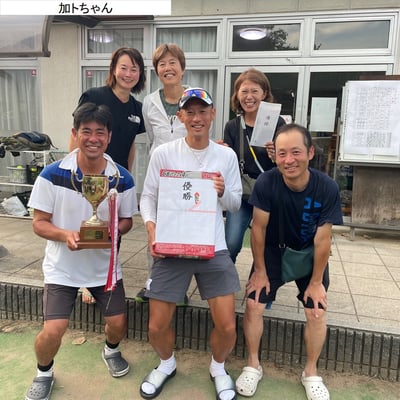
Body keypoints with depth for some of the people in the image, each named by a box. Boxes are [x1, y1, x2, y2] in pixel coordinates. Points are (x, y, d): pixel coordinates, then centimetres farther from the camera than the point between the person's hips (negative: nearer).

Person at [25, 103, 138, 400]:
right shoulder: (53, 174, -15)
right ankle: (44, 373, 28)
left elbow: (126, 221, 1)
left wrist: (113, 230, -22)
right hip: (62, 266, -1)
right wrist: (65, 235, -28)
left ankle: (111, 351, 44)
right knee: (52, 331, -8)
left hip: (105, 265, 2)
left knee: (118, 324, 7)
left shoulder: (123, 179, -11)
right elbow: (39, 223, -9)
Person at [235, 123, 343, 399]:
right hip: (273, 250, 0)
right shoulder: (266, 183, -29)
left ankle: (311, 373, 22)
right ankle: (253, 366, 18)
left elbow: (322, 240, -18)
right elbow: (259, 228, -16)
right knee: (254, 305, -7)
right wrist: (260, 271, -8)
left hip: (309, 254, 0)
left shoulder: (327, 188, -28)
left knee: (317, 312, -6)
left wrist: (316, 282, -9)